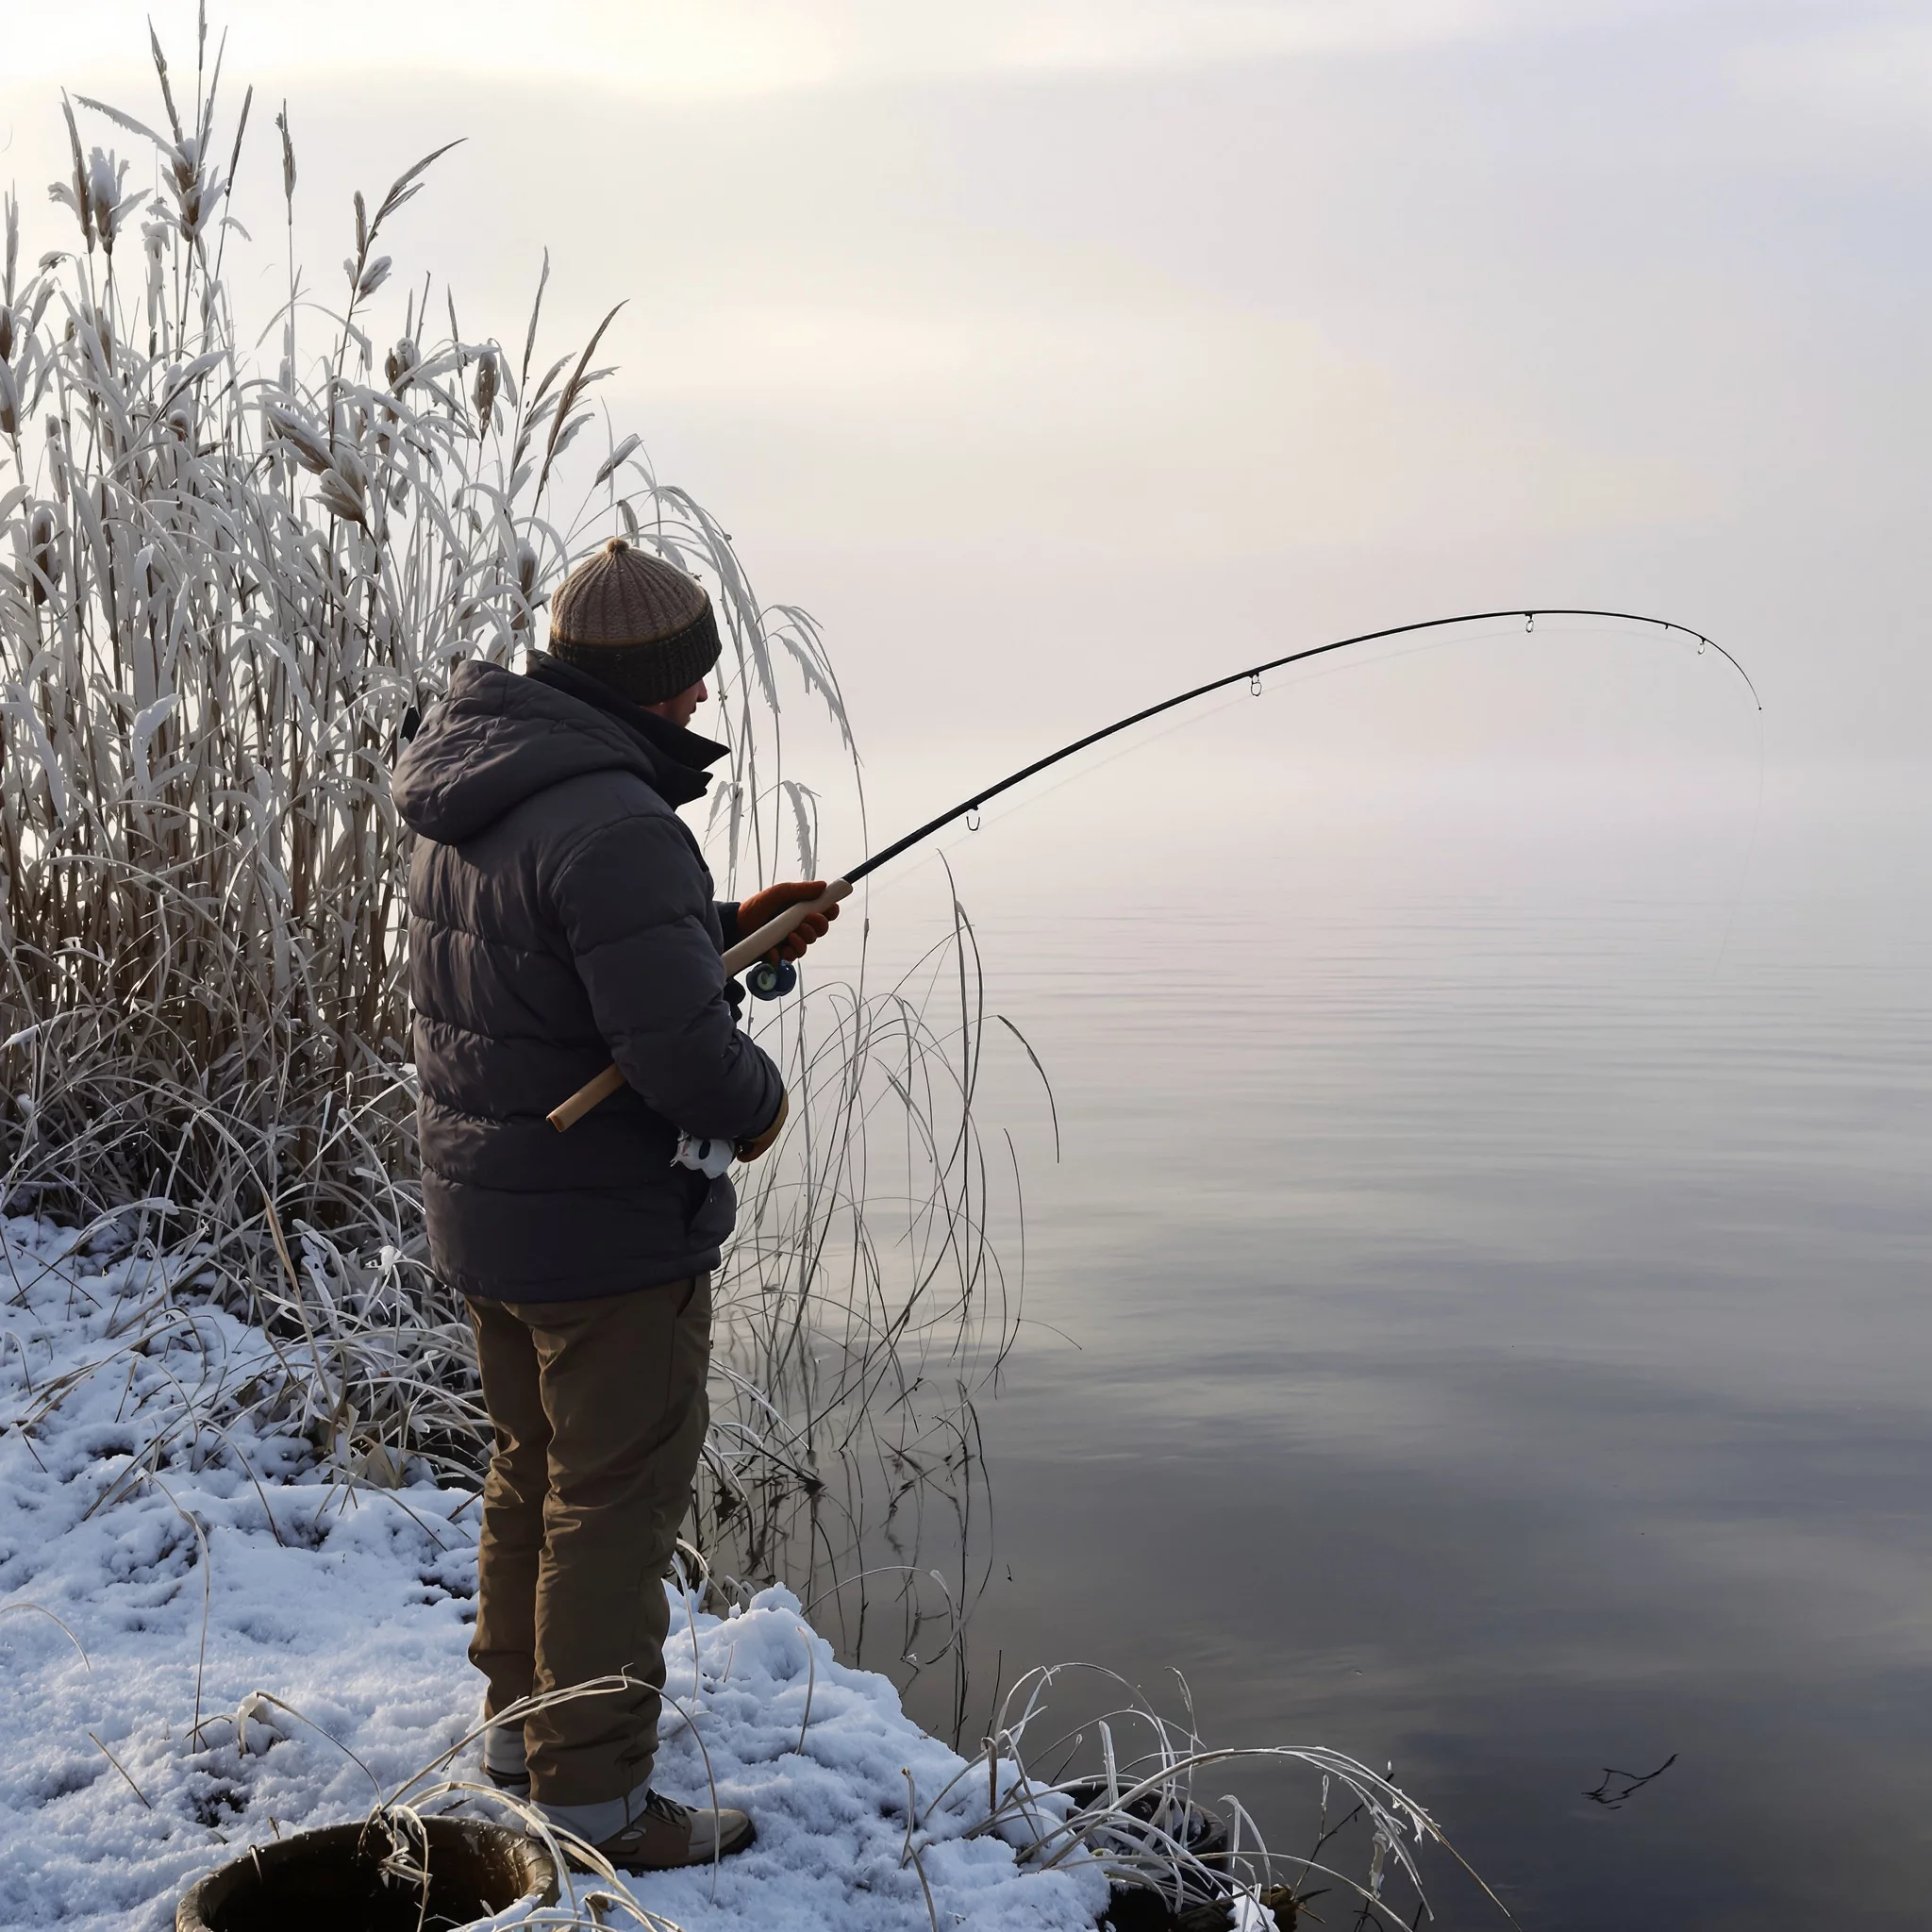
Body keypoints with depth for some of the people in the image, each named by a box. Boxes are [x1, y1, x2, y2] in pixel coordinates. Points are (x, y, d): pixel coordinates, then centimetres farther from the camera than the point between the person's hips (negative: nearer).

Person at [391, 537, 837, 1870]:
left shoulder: (467, 807, 5)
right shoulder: (613, 825, -26)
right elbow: (680, 1047, -32)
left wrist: (729, 929, 11)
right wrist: (758, 1100, -11)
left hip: (485, 1209, 9)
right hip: (609, 1226, -9)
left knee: (535, 1470, 23)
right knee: (618, 1502, 4)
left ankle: (523, 1714, 40)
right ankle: (595, 1795, 15)